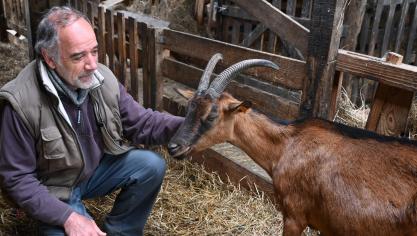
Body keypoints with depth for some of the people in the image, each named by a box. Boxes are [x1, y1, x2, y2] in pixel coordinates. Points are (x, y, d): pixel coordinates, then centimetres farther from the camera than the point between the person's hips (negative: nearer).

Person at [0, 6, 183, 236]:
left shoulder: (102, 78, -13)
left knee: (152, 166, -14)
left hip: (99, 167, 5)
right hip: (55, 191, -4)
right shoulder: (21, 103, -28)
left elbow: (140, 122, -7)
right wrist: (67, 217, -28)